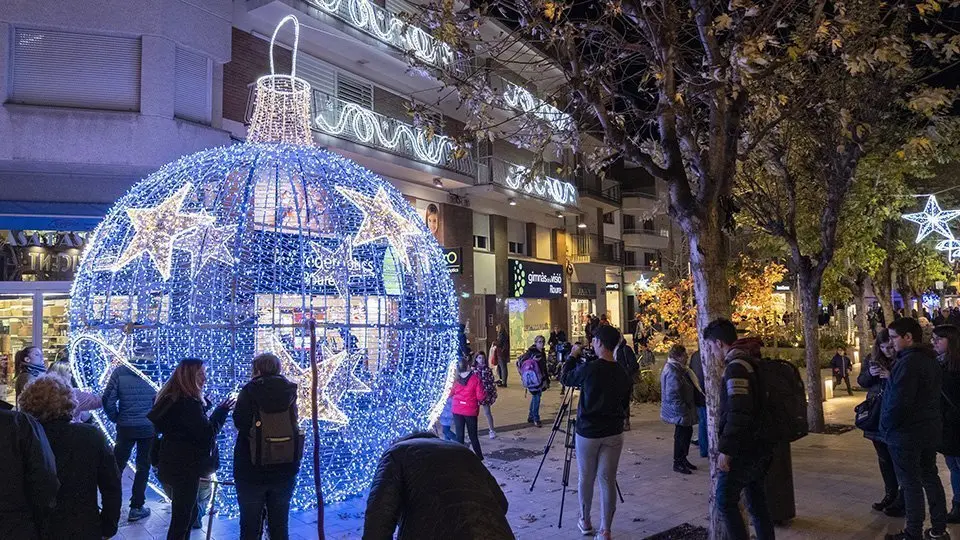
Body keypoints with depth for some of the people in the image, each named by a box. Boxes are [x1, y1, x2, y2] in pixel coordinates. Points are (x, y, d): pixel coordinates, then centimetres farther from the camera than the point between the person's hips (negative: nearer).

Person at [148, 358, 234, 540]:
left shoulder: (171, 398, 8)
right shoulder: (188, 404, -23)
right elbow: (207, 434, -21)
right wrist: (221, 412, -11)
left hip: (175, 464, 10)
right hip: (184, 467, -10)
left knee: (189, 512, 20)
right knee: (182, 517, -1)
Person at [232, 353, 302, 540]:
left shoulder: (249, 391, -10)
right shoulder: (289, 391, 0)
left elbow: (240, 423, -11)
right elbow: (295, 425, 6)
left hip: (252, 470, -3)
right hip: (285, 470, 3)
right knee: (280, 525, 15)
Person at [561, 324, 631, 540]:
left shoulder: (588, 369, -16)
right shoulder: (622, 374, -2)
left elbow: (566, 378, 3)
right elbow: (625, 404, 9)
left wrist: (572, 356, 14)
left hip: (587, 432, -3)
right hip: (613, 433, 3)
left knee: (586, 478, 13)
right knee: (608, 480, 7)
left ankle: (585, 522, 29)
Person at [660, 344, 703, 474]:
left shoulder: (680, 369, 11)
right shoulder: (673, 372, -23)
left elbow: (690, 388, 22)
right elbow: (673, 395, -27)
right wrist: (682, 410, -26)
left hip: (684, 409, 10)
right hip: (680, 411, -10)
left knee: (687, 432, 17)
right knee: (681, 435, -2)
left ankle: (683, 459, 30)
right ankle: (678, 463, 10)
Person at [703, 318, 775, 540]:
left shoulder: (736, 367, -19)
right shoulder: (753, 362, 11)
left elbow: (738, 413, -25)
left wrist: (725, 449, -20)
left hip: (743, 450, -9)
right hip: (760, 448, 9)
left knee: (725, 501, 2)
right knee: (758, 503, 15)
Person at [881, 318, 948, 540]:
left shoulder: (907, 362, -22)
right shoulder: (930, 360, 8)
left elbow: (899, 401, -25)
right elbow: (928, 395, 14)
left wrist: (886, 426, -11)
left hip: (906, 433, -9)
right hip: (929, 430, 9)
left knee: (911, 483, 1)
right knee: (930, 476, 17)